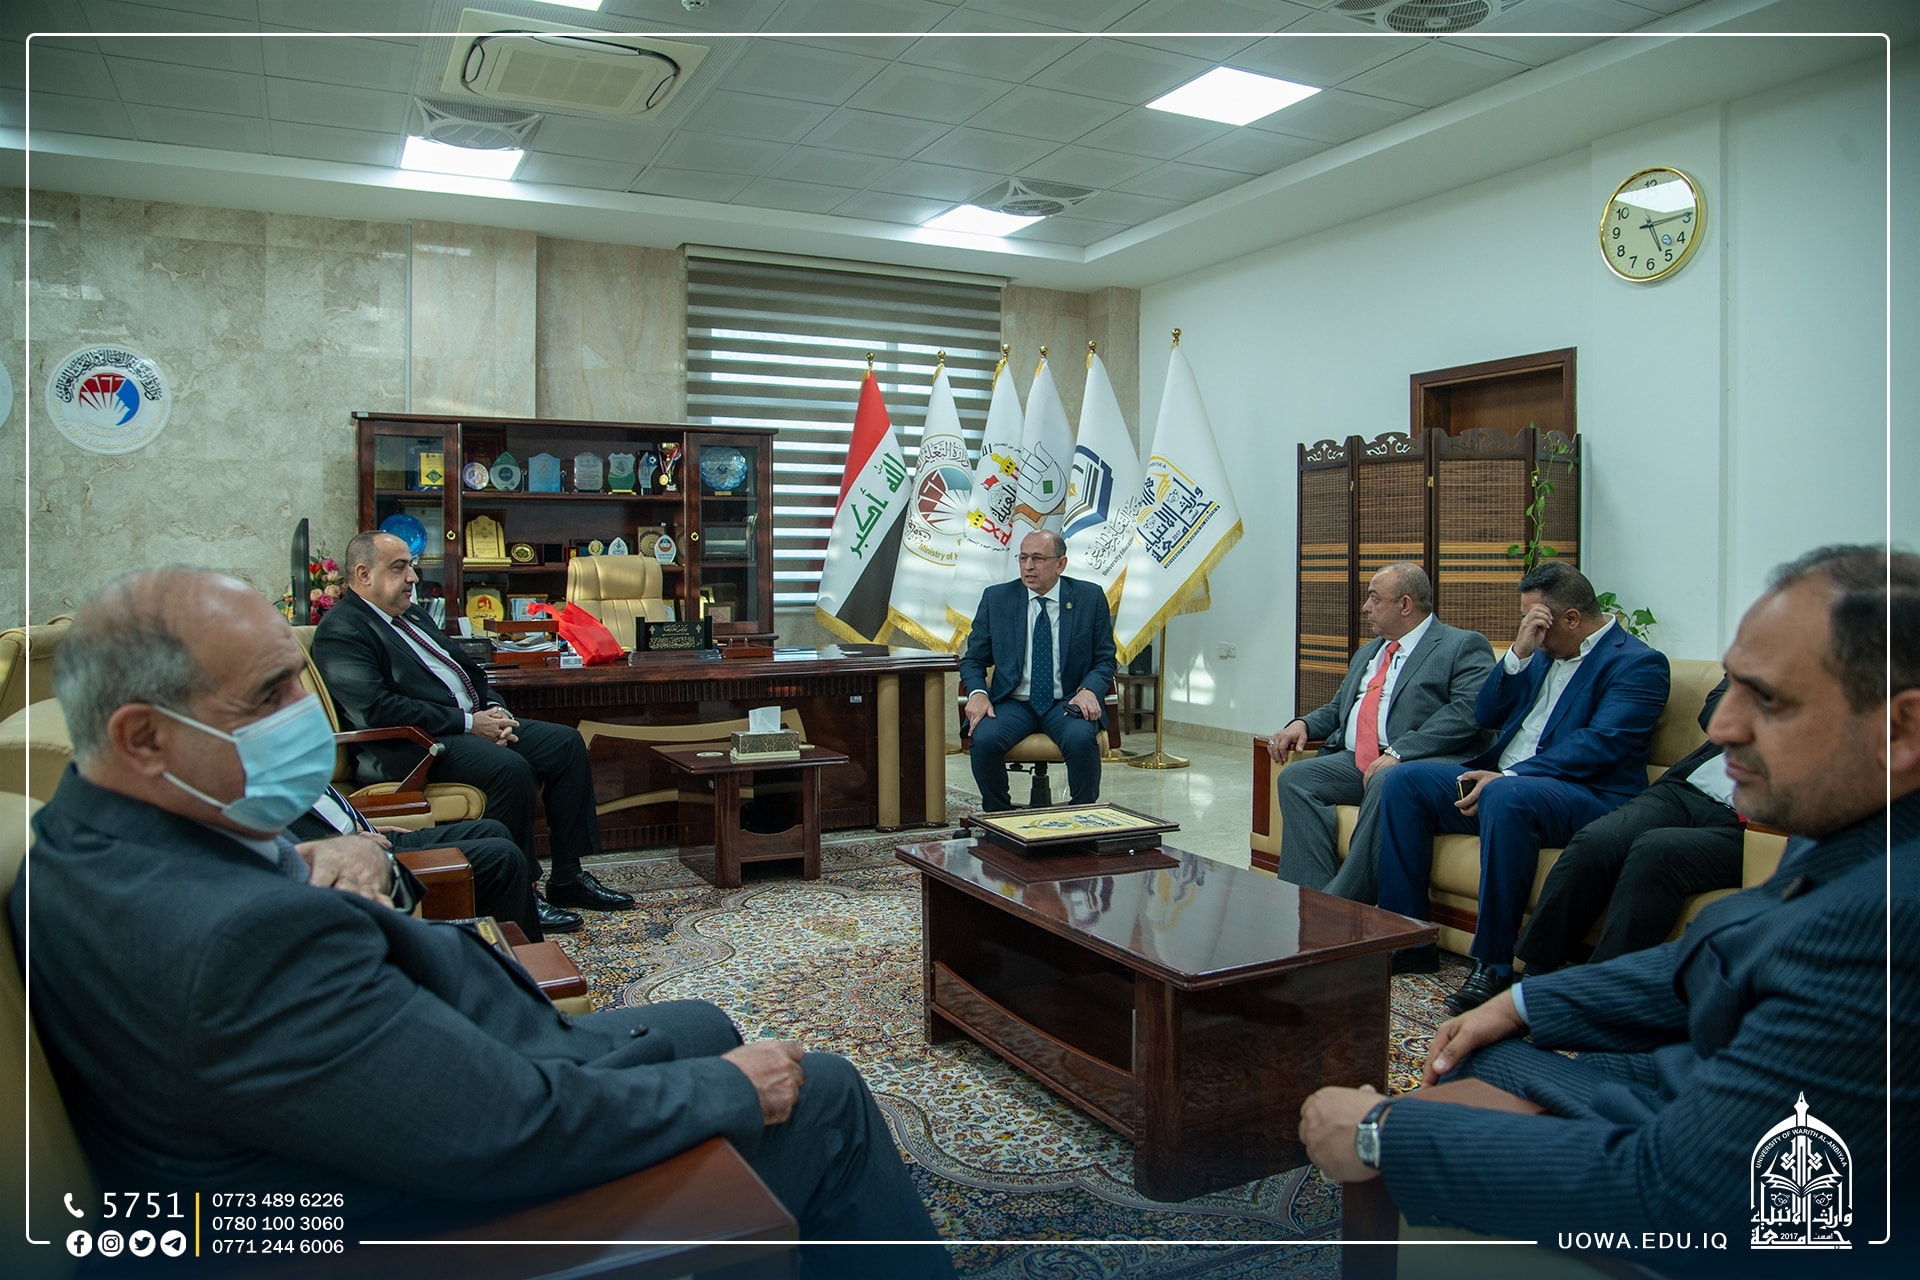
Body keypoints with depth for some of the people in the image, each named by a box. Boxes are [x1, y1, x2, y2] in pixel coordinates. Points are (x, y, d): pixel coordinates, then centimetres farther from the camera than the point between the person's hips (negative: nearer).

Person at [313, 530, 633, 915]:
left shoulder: (411, 613, 20)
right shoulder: (341, 630, -9)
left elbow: (465, 668, 24)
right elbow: (375, 711, -20)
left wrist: (494, 709, 2)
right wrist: (468, 723, -18)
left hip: (474, 722, 10)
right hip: (413, 746, -9)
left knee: (566, 743, -3)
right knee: (509, 768, -32)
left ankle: (568, 877, 1)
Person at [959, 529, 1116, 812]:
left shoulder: (1090, 598, 3)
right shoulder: (996, 598, 5)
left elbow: (1104, 660, 7)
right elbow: (973, 659, 9)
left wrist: (1089, 690, -15)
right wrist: (977, 693, -13)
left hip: (1067, 703, -1)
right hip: (1012, 703, 1)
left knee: (1081, 739, -33)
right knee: (984, 739, -29)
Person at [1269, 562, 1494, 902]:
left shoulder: (1464, 646, 3)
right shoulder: (1367, 654, 28)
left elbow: (1469, 710, -12)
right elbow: (1338, 708, 33)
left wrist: (1398, 752, -23)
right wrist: (1302, 724, 8)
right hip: (1356, 761, 7)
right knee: (1295, 778, -18)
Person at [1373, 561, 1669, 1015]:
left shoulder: (1638, 663, -4)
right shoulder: (1545, 653, 19)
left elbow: (1600, 744, -18)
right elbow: (1485, 716, 13)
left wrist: (1507, 777, -25)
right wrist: (1519, 652, -2)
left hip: (1586, 796, -8)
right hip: (1499, 779, 8)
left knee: (1506, 796, -38)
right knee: (1404, 781, -7)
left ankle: (1493, 964, -29)